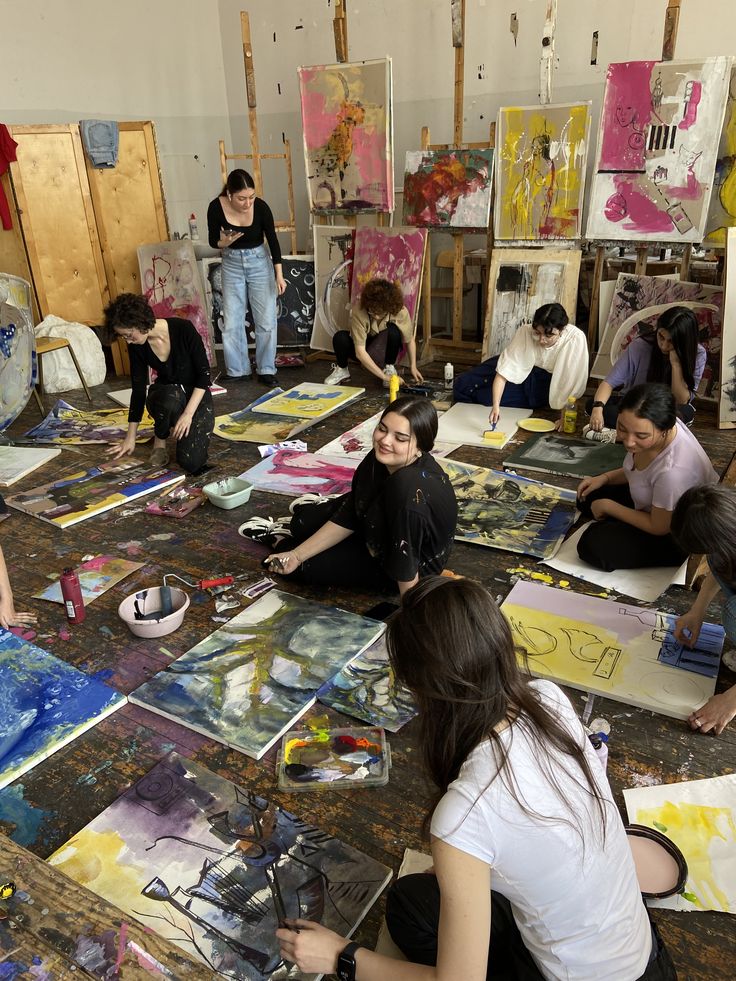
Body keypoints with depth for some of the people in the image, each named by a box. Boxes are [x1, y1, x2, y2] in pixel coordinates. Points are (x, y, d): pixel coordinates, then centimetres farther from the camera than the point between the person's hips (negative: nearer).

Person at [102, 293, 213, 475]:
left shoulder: (183, 329, -23)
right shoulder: (136, 347, -10)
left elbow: (204, 373, -18)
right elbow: (138, 389, -4)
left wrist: (188, 414, -27)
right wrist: (130, 438, -2)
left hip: (197, 395, -2)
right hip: (165, 396, 3)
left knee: (191, 462, -24)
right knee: (171, 398, -39)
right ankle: (160, 440, -7)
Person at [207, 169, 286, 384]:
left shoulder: (261, 207, -19)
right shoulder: (216, 208, -18)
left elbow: (272, 240, -9)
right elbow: (213, 241, -4)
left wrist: (279, 274, -14)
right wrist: (224, 243, -27)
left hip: (259, 262, -1)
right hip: (232, 264, 1)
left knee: (266, 319, -1)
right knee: (232, 321, 2)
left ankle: (266, 370, 10)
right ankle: (237, 370, 15)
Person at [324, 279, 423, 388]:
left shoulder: (401, 312, -28)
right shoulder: (358, 312, -34)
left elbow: (409, 340, -10)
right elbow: (360, 352, -37)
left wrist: (413, 366, -19)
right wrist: (384, 376, -40)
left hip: (385, 349, 1)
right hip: (365, 351, -1)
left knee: (393, 331, -33)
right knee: (340, 337, -31)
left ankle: (389, 367, -9)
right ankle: (342, 370, -3)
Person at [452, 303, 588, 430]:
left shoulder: (576, 338, -33)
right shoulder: (525, 331, -28)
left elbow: (572, 385, -26)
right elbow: (504, 372, -30)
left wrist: (564, 417, -25)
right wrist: (495, 406, -40)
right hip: (521, 369, 2)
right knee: (463, 383, -4)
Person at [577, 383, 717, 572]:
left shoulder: (673, 471, -42)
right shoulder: (654, 426, -19)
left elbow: (659, 528, -23)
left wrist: (607, 506, -14)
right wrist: (604, 478, -6)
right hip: (653, 504, 8)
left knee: (593, 546, -20)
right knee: (588, 498, 10)